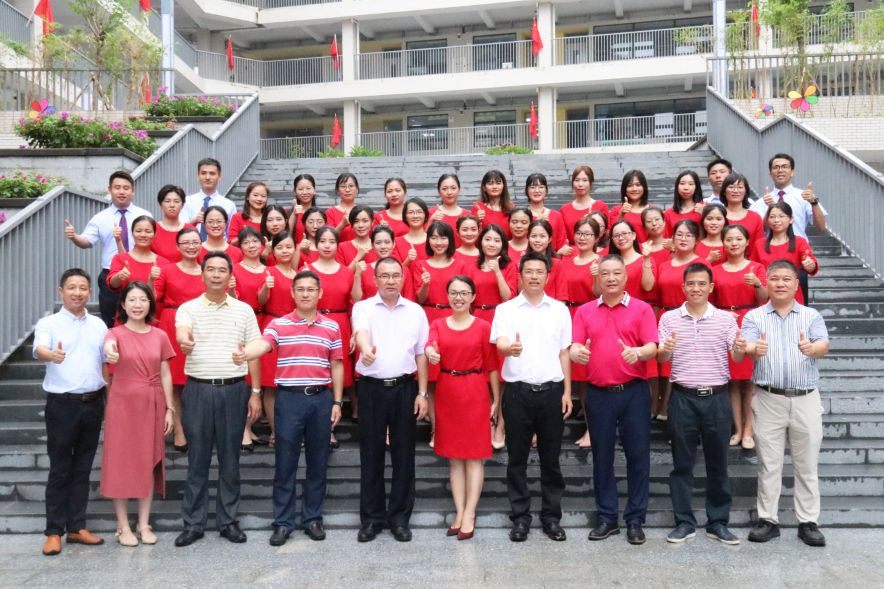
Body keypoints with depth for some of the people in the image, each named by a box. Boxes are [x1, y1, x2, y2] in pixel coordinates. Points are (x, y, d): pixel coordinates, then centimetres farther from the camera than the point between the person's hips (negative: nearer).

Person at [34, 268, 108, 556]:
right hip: (62, 404, -4)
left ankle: (77, 527, 20)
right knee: (60, 469, 2)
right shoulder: (48, 324, -4)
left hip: (93, 403, 4)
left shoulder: (98, 325, 9)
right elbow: (39, 349, -24)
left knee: (83, 468, 11)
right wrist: (51, 355, -48)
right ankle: (54, 531, 12)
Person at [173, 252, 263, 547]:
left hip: (234, 390, 1)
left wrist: (256, 393, 3)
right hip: (198, 390, -1)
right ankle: (193, 523, 17)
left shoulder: (244, 310, 7)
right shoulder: (188, 308, 2)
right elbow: (181, 332, -20)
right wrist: (184, 341, -45)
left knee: (230, 459, 8)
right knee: (197, 459, 6)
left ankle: (228, 520, 20)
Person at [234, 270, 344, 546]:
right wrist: (244, 354, -42)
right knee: (285, 463, 4)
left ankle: (313, 518, 22)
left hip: (321, 398, 2)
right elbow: (262, 345, -19)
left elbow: (336, 366, 9)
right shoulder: (278, 324, 0)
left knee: (317, 463, 9)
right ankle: (282, 522, 15)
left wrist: (337, 402, 5)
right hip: (289, 398, -2)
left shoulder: (332, 327, 6)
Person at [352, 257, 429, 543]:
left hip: (404, 388, 1)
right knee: (371, 455, 7)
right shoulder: (363, 308, 0)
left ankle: (399, 518, 20)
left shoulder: (416, 311, 6)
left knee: (403, 455, 7)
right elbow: (360, 332, -23)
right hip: (371, 388, -1)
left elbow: (421, 354, 8)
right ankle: (371, 517, 20)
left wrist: (422, 393, 2)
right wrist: (366, 349, -46)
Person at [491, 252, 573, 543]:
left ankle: (552, 517, 21)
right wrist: (510, 348, -35)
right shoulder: (506, 309, 3)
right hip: (518, 391, -1)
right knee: (517, 458, 6)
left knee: (551, 459, 9)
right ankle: (520, 517, 17)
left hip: (552, 391, 1)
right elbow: (499, 344, -11)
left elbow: (564, 353, 10)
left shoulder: (560, 309, 9)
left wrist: (567, 391, 3)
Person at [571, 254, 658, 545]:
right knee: (602, 456, 8)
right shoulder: (585, 311, 8)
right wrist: (577, 352, -23)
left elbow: (652, 346, -7)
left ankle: (635, 520, 15)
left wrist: (638, 353, -29)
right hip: (598, 393, 2)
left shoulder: (642, 309, 2)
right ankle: (607, 517, 20)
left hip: (634, 391, -2)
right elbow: (575, 347, 0)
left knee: (638, 455, 3)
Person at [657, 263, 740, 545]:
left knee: (718, 463, 9)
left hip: (716, 397, 0)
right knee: (682, 463, 6)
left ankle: (718, 522, 22)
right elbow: (661, 358, 0)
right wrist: (666, 349, -24)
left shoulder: (726, 318, 4)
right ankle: (684, 522, 17)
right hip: (683, 397, 0)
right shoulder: (669, 318, 4)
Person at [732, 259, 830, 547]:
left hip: (806, 399, 1)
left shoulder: (812, 315, 7)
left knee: (806, 464, 8)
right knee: (769, 463, 5)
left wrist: (812, 348, -35)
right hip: (768, 399, 0)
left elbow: (824, 345, -10)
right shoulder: (754, 316, 5)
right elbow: (744, 347, -12)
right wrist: (754, 349, -37)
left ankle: (808, 522, 17)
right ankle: (768, 520, 14)